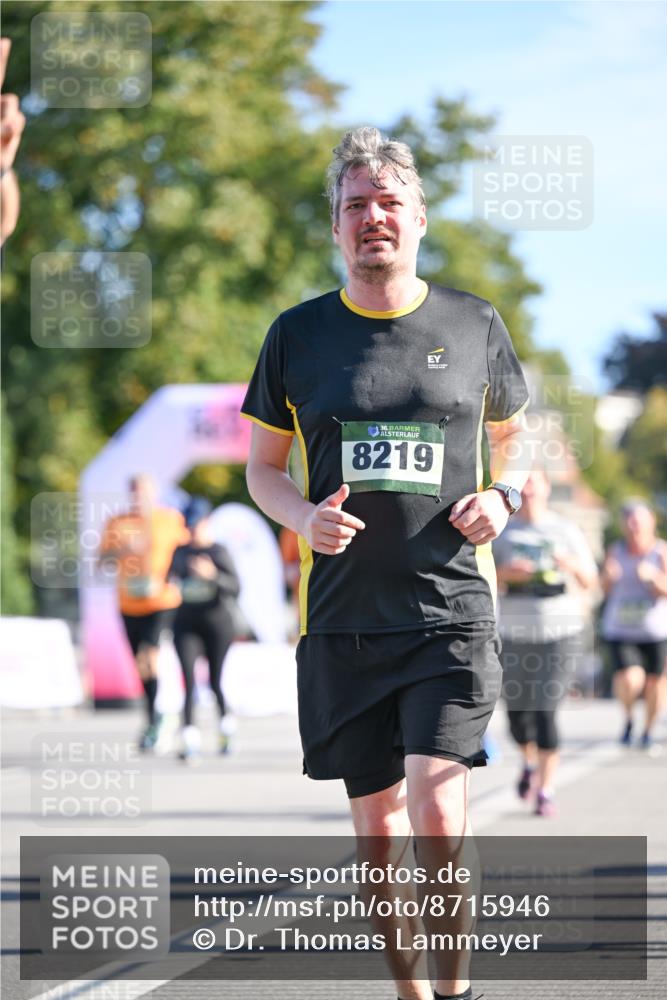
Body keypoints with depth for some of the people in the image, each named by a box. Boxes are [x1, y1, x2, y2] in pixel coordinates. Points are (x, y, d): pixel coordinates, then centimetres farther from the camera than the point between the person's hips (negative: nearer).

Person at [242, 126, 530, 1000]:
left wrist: (504, 497, -1)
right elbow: (263, 468, 12)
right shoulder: (299, 335, 5)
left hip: (451, 610, -2)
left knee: (438, 811, -15)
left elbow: (512, 434, 21)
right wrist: (303, 516, -9)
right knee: (376, 820, 8)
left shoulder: (475, 325, 5)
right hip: (342, 618, 2)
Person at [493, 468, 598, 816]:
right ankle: (529, 762, 36)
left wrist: (573, 566, -15)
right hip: (514, 633, 2)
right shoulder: (500, 533, 8)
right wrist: (505, 573, -15)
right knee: (517, 712, 4)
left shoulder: (566, 531, 6)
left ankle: (545, 790, -5)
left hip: (560, 633, -2)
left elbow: (589, 582, 7)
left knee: (545, 710, -12)